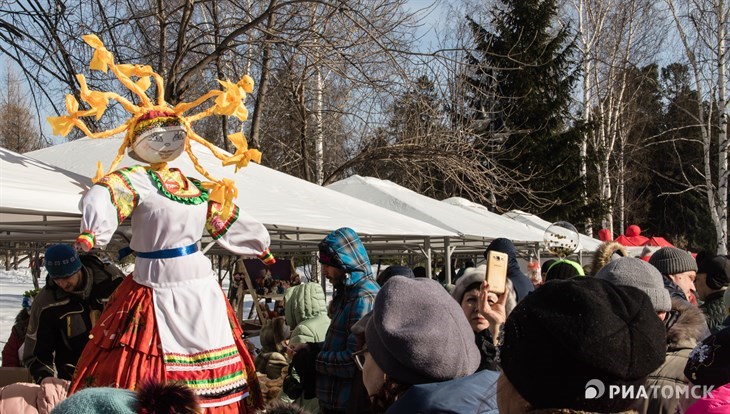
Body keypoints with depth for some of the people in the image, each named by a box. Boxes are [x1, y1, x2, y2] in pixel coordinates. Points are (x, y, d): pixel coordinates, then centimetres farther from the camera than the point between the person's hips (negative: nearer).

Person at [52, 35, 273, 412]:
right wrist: (92, 232, -48)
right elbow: (102, 196, -28)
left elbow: (231, 222, 24)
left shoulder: (198, 187, 10)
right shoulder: (134, 181, -6)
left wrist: (265, 253, 31)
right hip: (157, 290, -5)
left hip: (202, 291, 5)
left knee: (211, 377, 9)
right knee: (150, 377, -5)